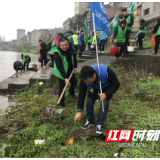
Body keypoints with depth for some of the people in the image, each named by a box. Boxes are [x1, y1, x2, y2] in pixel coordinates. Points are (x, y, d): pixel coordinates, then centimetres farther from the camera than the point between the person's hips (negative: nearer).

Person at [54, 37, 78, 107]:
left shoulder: (70, 49, -10)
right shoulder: (57, 53, -29)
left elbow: (74, 57, 12)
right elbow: (59, 67, -31)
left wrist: (75, 66, 8)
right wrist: (65, 77, -33)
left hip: (70, 71, 7)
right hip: (61, 73, -7)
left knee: (75, 81, 22)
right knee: (62, 87, -3)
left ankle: (71, 92, 50)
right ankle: (61, 102, 15)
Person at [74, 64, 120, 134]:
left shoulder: (106, 71, -44)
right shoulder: (85, 78, -34)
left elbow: (116, 84, -29)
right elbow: (81, 94, -26)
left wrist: (106, 94, -43)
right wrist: (79, 111, -30)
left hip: (106, 87, -2)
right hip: (94, 88, 2)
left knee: (104, 104, -12)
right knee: (89, 102, -5)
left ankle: (99, 124, 5)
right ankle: (90, 121, 19)